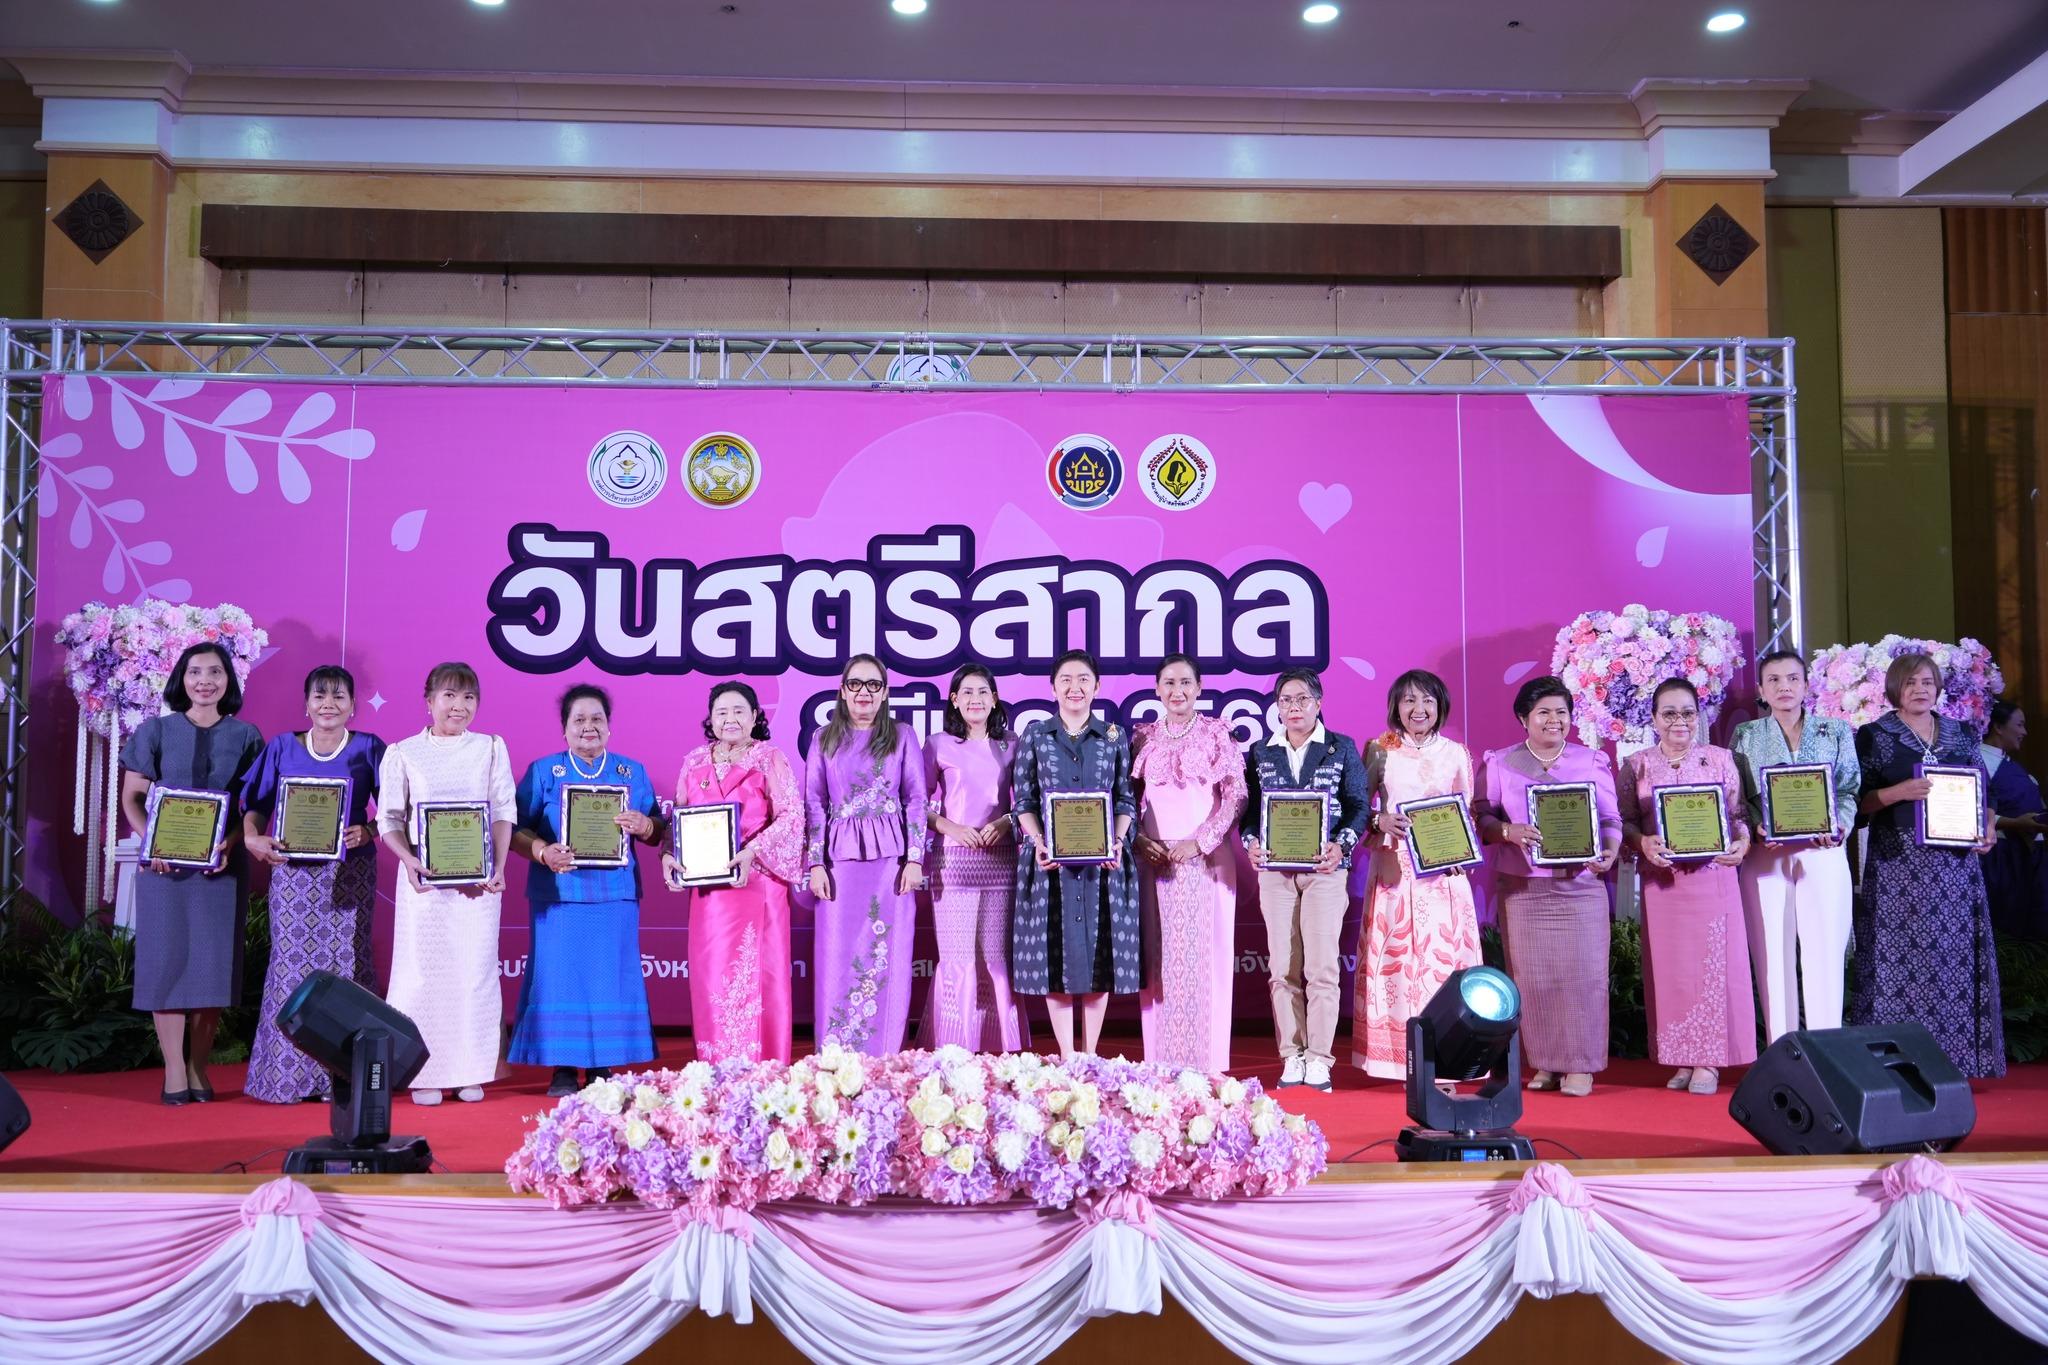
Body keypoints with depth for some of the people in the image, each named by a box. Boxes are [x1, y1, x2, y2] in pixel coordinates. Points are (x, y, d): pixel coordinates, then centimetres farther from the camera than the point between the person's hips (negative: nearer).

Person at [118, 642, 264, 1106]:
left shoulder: (245, 736, 6)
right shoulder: (156, 731, 5)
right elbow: (132, 797, 4)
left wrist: (231, 842, -13)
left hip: (222, 862, 1)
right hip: (164, 862, -1)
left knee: (214, 960, 0)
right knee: (168, 958, -3)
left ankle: (199, 1067, 10)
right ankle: (173, 1069, 2)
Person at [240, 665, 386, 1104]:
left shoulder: (369, 749, 5)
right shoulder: (282, 748, 10)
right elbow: (256, 804, 8)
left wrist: (368, 831, -17)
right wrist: (253, 837, -11)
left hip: (349, 871, -1)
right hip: (292, 869, 1)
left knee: (344, 961, -2)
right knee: (291, 964, -2)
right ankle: (286, 1074, 5)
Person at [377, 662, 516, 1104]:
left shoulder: (491, 748, 8)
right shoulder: (403, 753, 5)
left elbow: (504, 812, 4)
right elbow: (390, 819, 3)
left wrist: (499, 866, -9)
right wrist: (409, 861, -14)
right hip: (424, 878, -1)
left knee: (475, 968, 2)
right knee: (423, 969, 0)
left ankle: (470, 1072, 10)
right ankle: (424, 1073, 7)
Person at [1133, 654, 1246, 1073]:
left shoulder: (1218, 734, 3)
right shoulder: (1143, 738, 12)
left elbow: (1236, 794, -2)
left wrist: (1201, 841, -11)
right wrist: (1140, 841, -4)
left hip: (1205, 858, -2)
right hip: (1154, 859, 3)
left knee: (1203, 953, -4)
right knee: (1159, 956, 1)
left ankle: (1206, 1058, 0)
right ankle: (1161, 1059, 5)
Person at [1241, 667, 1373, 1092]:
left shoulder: (1342, 748, 5)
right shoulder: (1260, 753, 11)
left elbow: (1359, 805, 2)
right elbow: (1250, 808, 10)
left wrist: (1340, 845, -14)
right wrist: (1251, 842, -9)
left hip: (1324, 868, -2)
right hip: (1275, 869, 2)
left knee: (1321, 967, -5)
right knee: (1282, 969, 2)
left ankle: (1319, 1058, 1)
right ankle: (1291, 1057, 8)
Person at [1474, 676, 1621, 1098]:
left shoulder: (1593, 761, 10)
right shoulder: (1499, 764, 8)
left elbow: (1611, 819, 8)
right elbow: (1481, 816, 4)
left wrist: (1610, 851, -11)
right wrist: (1508, 832, -16)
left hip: (1580, 885, 0)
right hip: (1521, 888, 0)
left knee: (1582, 974, -5)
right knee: (1532, 976, 1)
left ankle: (1580, 1064, 3)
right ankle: (1544, 1063, 11)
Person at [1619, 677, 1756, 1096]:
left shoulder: (1721, 759, 6)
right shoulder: (1637, 764, 6)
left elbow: (1738, 814, 5)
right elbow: (1626, 822, 3)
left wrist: (1741, 843, -15)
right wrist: (1644, 843, -17)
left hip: (1713, 877, -1)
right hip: (1662, 879, 1)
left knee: (1713, 964, -2)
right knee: (1670, 966, 3)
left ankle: (1708, 1060, 4)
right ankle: (1681, 1059, 11)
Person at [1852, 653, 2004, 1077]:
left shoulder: (1962, 735, 13)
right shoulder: (1874, 737, 2)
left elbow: (1984, 791, 16)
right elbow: (1858, 801, -2)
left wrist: (1987, 827, -2)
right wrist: (1899, 792, -17)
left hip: (1954, 862, 4)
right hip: (1897, 863, -3)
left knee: (1955, 953, 2)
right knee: (1900, 955, -5)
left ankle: (1953, 1052, 7)